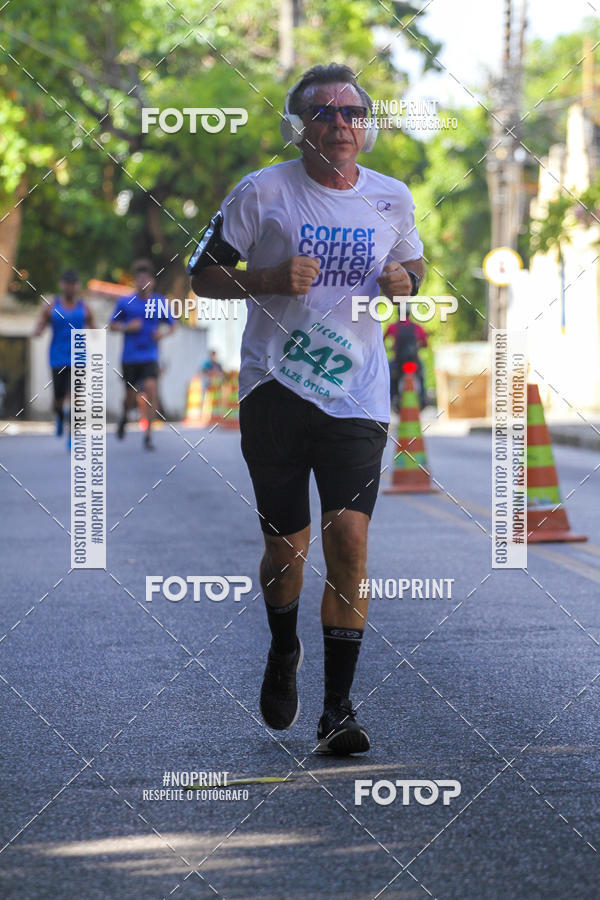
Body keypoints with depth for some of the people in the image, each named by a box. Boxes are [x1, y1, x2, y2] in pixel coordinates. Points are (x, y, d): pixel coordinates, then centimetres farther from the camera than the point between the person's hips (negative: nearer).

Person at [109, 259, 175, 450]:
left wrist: (163, 332, -7)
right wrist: (127, 327, -12)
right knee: (131, 396, 5)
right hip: (129, 357, 0)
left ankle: (148, 435, -15)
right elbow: (112, 325, 7)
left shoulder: (159, 302, 4)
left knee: (151, 388, -19)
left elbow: (170, 325, 15)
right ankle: (124, 416, 43)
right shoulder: (125, 302, 1)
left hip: (149, 357, 0)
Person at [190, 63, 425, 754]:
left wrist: (406, 281, 2)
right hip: (274, 387, -1)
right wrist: (270, 280, -15)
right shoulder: (262, 192, -1)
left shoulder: (392, 199, 8)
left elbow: (414, 262, 26)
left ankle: (337, 709, -7)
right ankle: (283, 650, 37)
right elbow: (203, 274, 3)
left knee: (349, 536, -12)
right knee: (285, 546, 3)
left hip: (357, 399, 1)